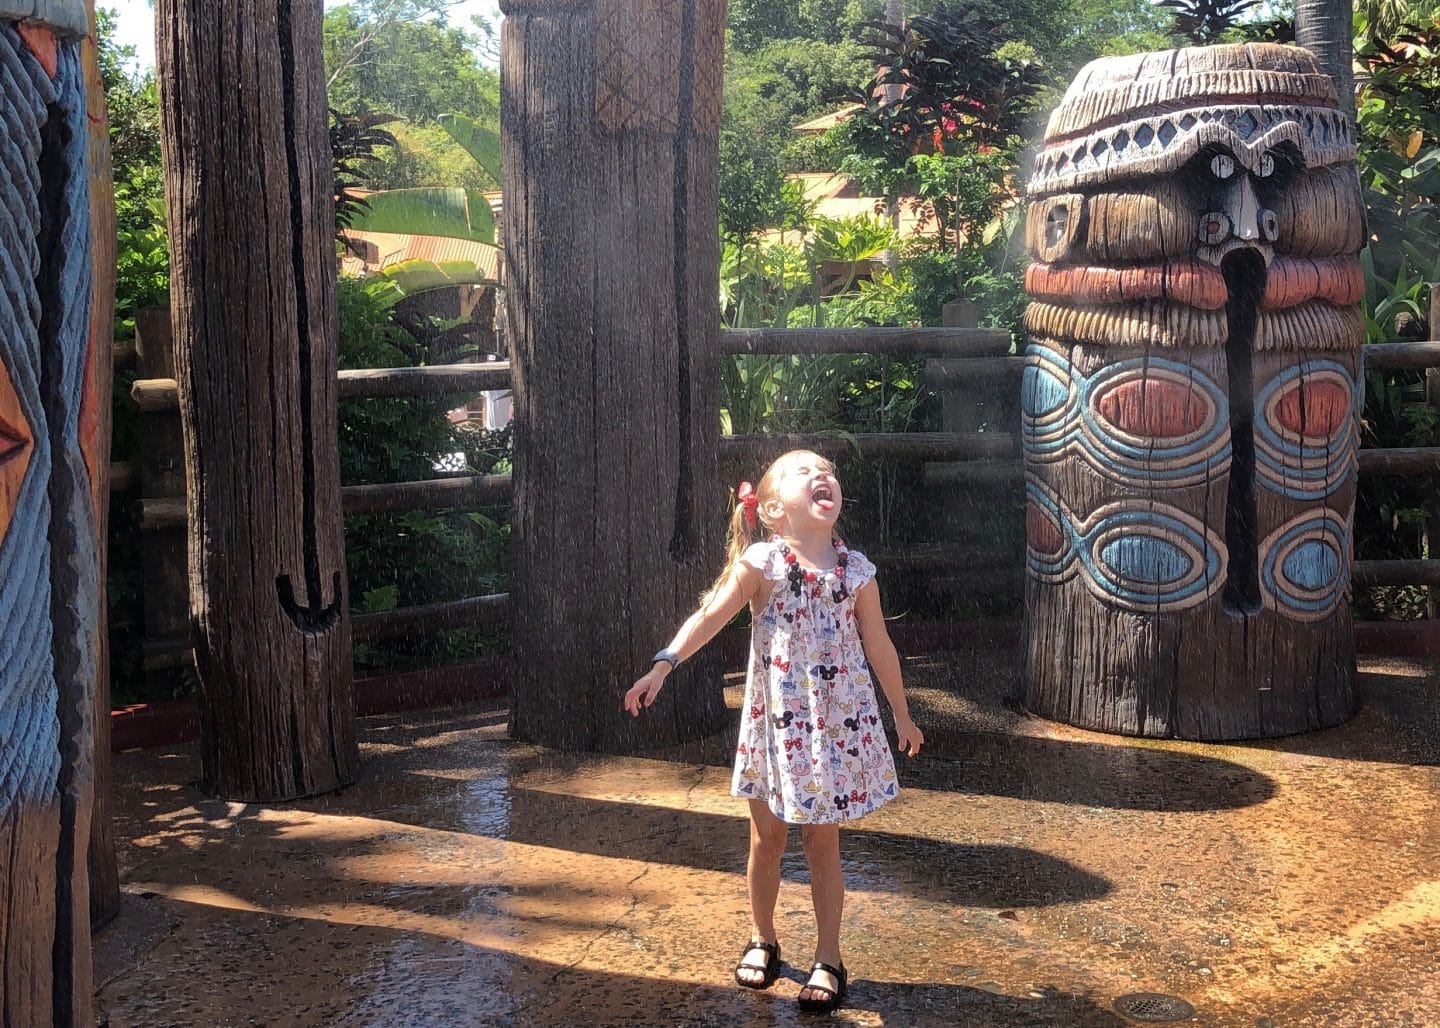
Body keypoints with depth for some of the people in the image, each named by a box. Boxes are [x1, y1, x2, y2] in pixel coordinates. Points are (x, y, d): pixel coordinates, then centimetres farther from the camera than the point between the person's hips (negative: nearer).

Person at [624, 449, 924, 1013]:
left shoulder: (856, 568, 2)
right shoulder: (761, 562, -5)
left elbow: (879, 647, 10)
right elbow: (709, 617, -12)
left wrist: (902, 715, 16)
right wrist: (663, 666, -25)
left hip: (842, 720, 1)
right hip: (776, 717, -1)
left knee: (823, 842, 6)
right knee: (767, 840, 11)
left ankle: (828, 960, 17)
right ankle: (762, 940, 32)